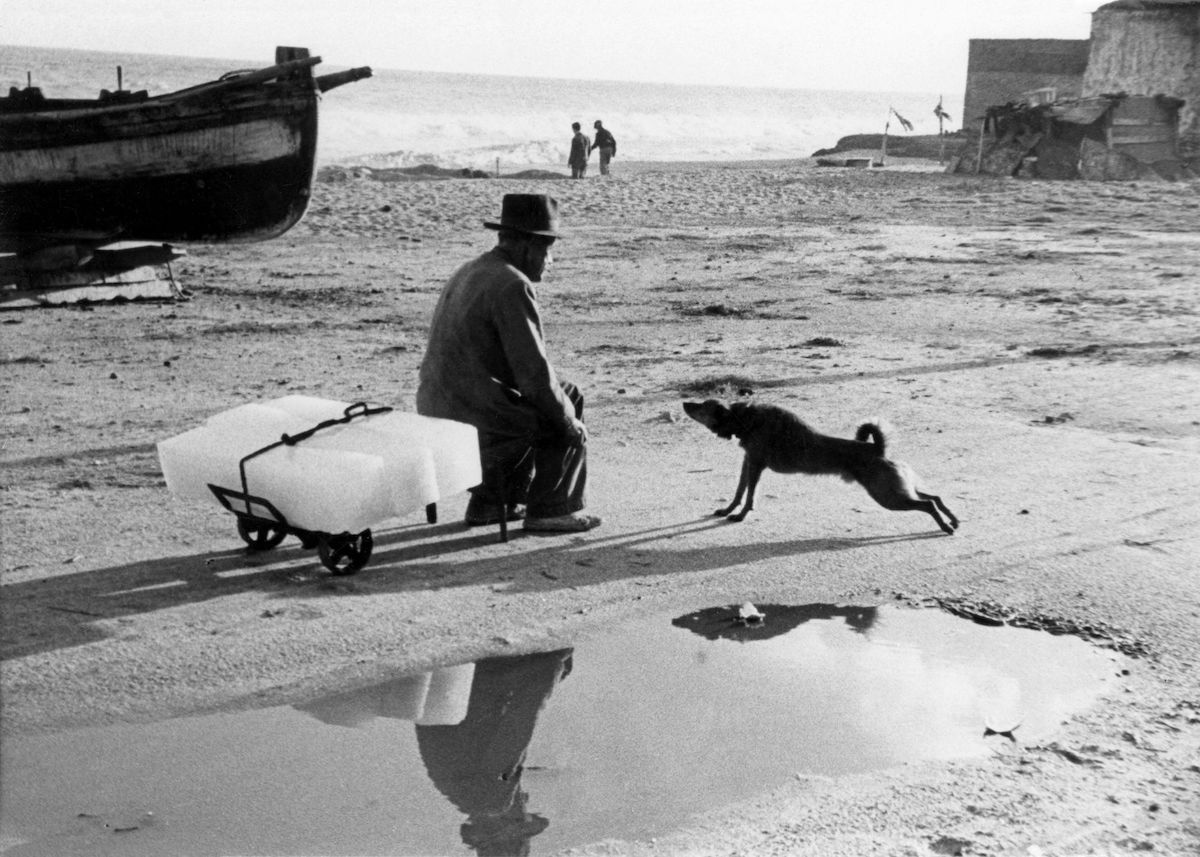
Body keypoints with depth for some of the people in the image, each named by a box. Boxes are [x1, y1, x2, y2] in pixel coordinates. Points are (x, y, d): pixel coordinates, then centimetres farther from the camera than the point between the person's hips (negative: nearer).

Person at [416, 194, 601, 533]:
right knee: (564, 423, 8)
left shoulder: (469, 273, 16)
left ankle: (490, 502, 29)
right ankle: (550, 510, 14)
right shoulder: (513, 286, -16)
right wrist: (570, 420, -3)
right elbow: (534, 371, -18)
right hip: (474, 420, -9)